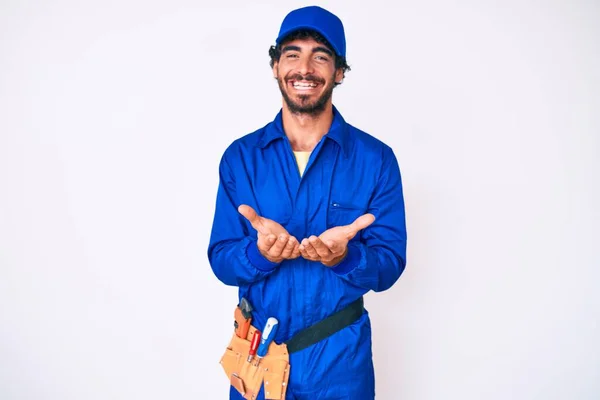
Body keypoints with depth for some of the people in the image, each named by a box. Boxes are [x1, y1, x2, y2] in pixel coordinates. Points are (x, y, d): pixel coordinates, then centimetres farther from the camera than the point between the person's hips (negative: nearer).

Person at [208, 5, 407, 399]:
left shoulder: (376, 159, -8)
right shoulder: (239, 157, -4)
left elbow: (389, 267, -8)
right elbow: (221, 261, -4)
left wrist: (344, 256, -29)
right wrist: (260, 251, -25)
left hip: (340, 356, -1)